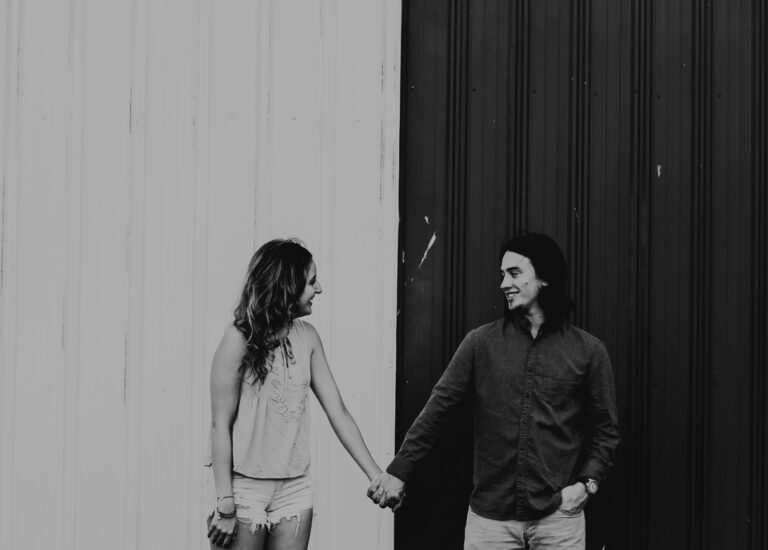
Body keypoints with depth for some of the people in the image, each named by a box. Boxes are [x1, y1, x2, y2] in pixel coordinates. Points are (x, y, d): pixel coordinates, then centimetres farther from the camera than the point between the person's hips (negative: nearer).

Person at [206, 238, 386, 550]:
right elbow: (221, 425, -11)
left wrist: (375, 474, -2)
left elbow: (338, 412, 5)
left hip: (295, 488, 5)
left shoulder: (307, 336, 4)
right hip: (246, 487, -5)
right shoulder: (241, 338, -11)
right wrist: (225, 504, -14)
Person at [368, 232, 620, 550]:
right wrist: (398, 472, -2)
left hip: (558, 515, 0)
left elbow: (606, 429, 7)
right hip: (489, 515, 1)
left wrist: (587, 483, -6)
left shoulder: (588, 350, 1)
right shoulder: (481, 343, 2)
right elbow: (437, 409, 1)